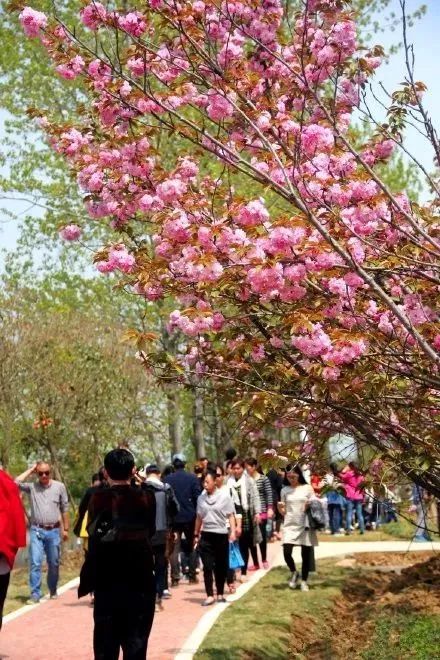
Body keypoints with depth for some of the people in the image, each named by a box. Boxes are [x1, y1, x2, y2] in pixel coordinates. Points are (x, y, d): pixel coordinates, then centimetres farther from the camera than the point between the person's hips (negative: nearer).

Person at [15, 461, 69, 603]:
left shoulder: (59, 486, 2)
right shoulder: (32, 487, 3)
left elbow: (65, 509, 7)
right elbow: (16, 483, -14)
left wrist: (66, 529, 7)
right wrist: (30, 470, -5)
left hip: (54, 531, 1)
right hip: (37, 530, -1)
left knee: (54, 564, 11)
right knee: (35, 563, -9)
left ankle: (53, 591, 28)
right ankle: (35, 594, -7)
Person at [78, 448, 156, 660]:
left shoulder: (97, 499, -6)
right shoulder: (146, 498, -5)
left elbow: (92, 532, 1)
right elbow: (150, 531, 5)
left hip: (105, 581, 1)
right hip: (139, 579, -1)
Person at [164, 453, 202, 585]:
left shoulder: (167, 479, -3)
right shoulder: (193, 478, -5)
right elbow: (198, 498, -6)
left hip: (173, 517, 0)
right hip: (190, 517, 0)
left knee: (174, 548, 3)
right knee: (191, 547, 15)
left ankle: (175, 578, -3)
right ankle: (192, 575, 16)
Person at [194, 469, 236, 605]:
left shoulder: (224, 495, -4)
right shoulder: (201, 498, 5)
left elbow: (230, 516, -2)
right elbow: (199, 517, 13)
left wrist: (232, 531, -12)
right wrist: (196, 534, 15)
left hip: (221, 535, -2)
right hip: (206, 535, 2)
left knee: (221, 566, 7)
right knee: (207, 566, -4)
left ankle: (220, 594, 21)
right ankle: (210, 595, -1)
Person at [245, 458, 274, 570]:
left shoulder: (264, 479, -3)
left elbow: (269, 495, -4)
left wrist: (270, 509, -11)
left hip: (261, 511, -2)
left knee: (262, 536, 4)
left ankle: (264, 560, 25)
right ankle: (255, 563, 13)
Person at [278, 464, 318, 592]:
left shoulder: (307, 488, 1)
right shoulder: (285, 490, 6)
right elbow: (284, 512, 10)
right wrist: (280, 508, -12)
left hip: (305, 525, -1)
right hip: (289, 525, 1)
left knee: (306, 554, 2)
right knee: (286, 552, -12)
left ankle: (304, 581, 18)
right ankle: (294, 573, 16)